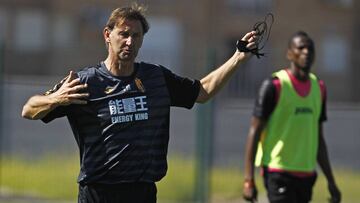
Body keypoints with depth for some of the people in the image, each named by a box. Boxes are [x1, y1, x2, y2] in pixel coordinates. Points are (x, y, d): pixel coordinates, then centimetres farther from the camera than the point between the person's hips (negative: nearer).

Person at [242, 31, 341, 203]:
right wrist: (248, 180, -13)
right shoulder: (274, 85, -6)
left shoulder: (318, 88, 13)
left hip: (306, 174, 6)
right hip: (278, 172, -6)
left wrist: (331, 181, 16)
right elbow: (254, 132, -7)